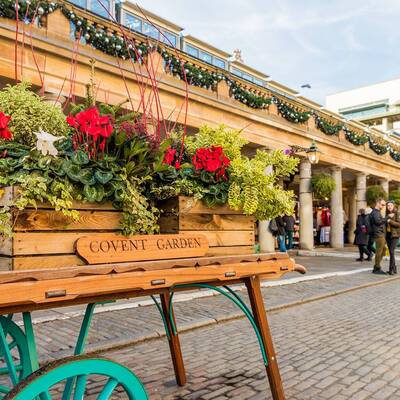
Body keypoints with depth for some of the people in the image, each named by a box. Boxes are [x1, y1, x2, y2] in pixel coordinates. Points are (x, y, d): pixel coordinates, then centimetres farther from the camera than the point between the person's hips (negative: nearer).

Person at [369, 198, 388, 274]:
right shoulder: (375, 212, -11)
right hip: (378, 235, -10)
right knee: (379, 252, -6)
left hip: (381, 235, 10)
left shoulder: (377, 212, 21)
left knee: (382, 251, 14)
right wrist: (387, 217, -21)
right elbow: (378, 221, -24)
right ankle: (377, 269, 0)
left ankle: (376, 268, 19)